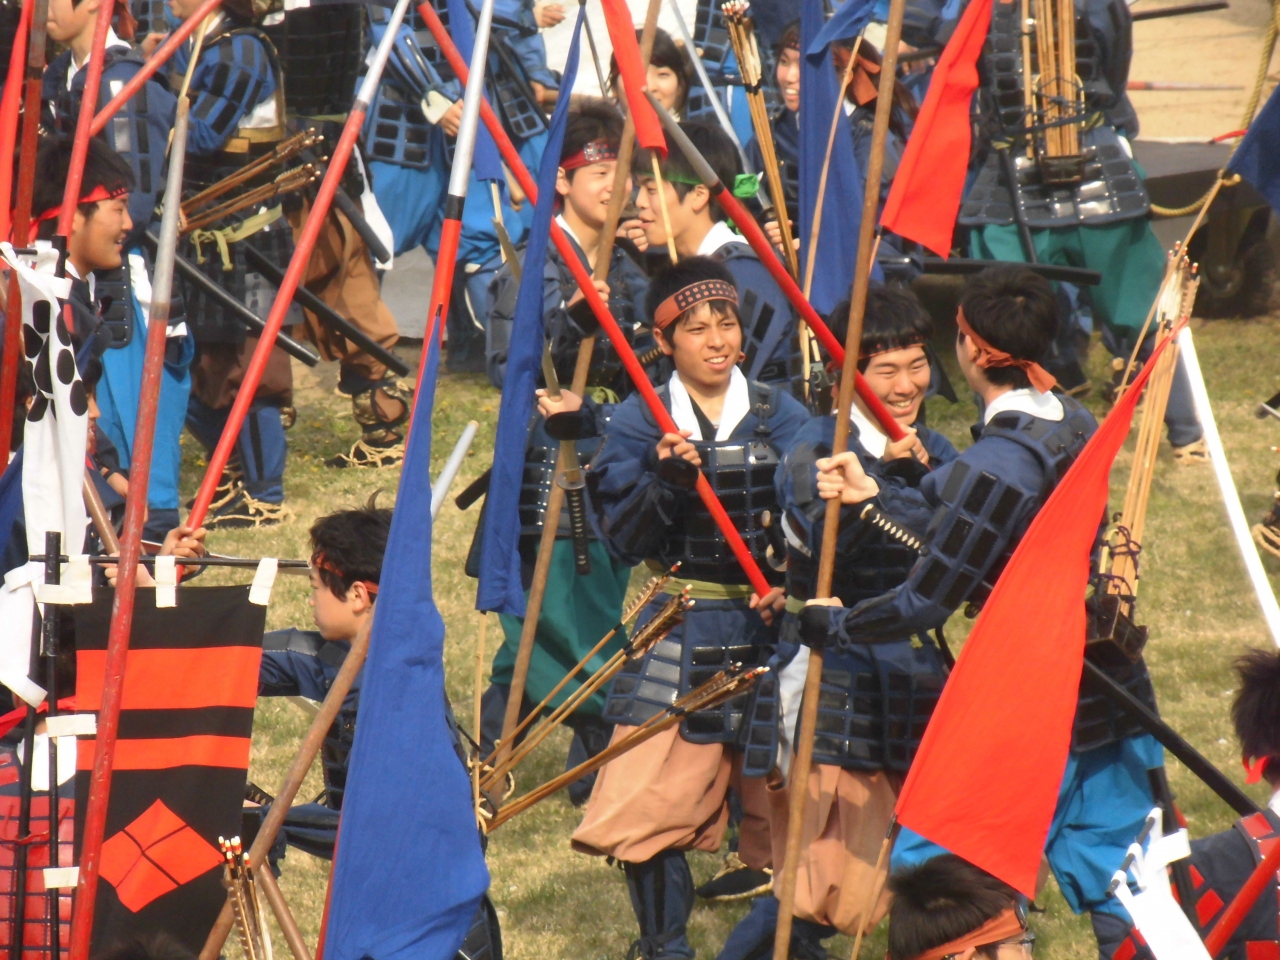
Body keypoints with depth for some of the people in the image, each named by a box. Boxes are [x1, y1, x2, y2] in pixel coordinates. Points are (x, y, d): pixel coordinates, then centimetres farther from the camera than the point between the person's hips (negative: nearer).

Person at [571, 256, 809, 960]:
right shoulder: (639, 425, 0)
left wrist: (790, 586, -20)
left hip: (766, 629, 1)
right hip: (677, 639, -1)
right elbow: (625, 542, -7)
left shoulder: (780, 417, 3)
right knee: (650, 802, -6)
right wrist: (667, 482, -24)